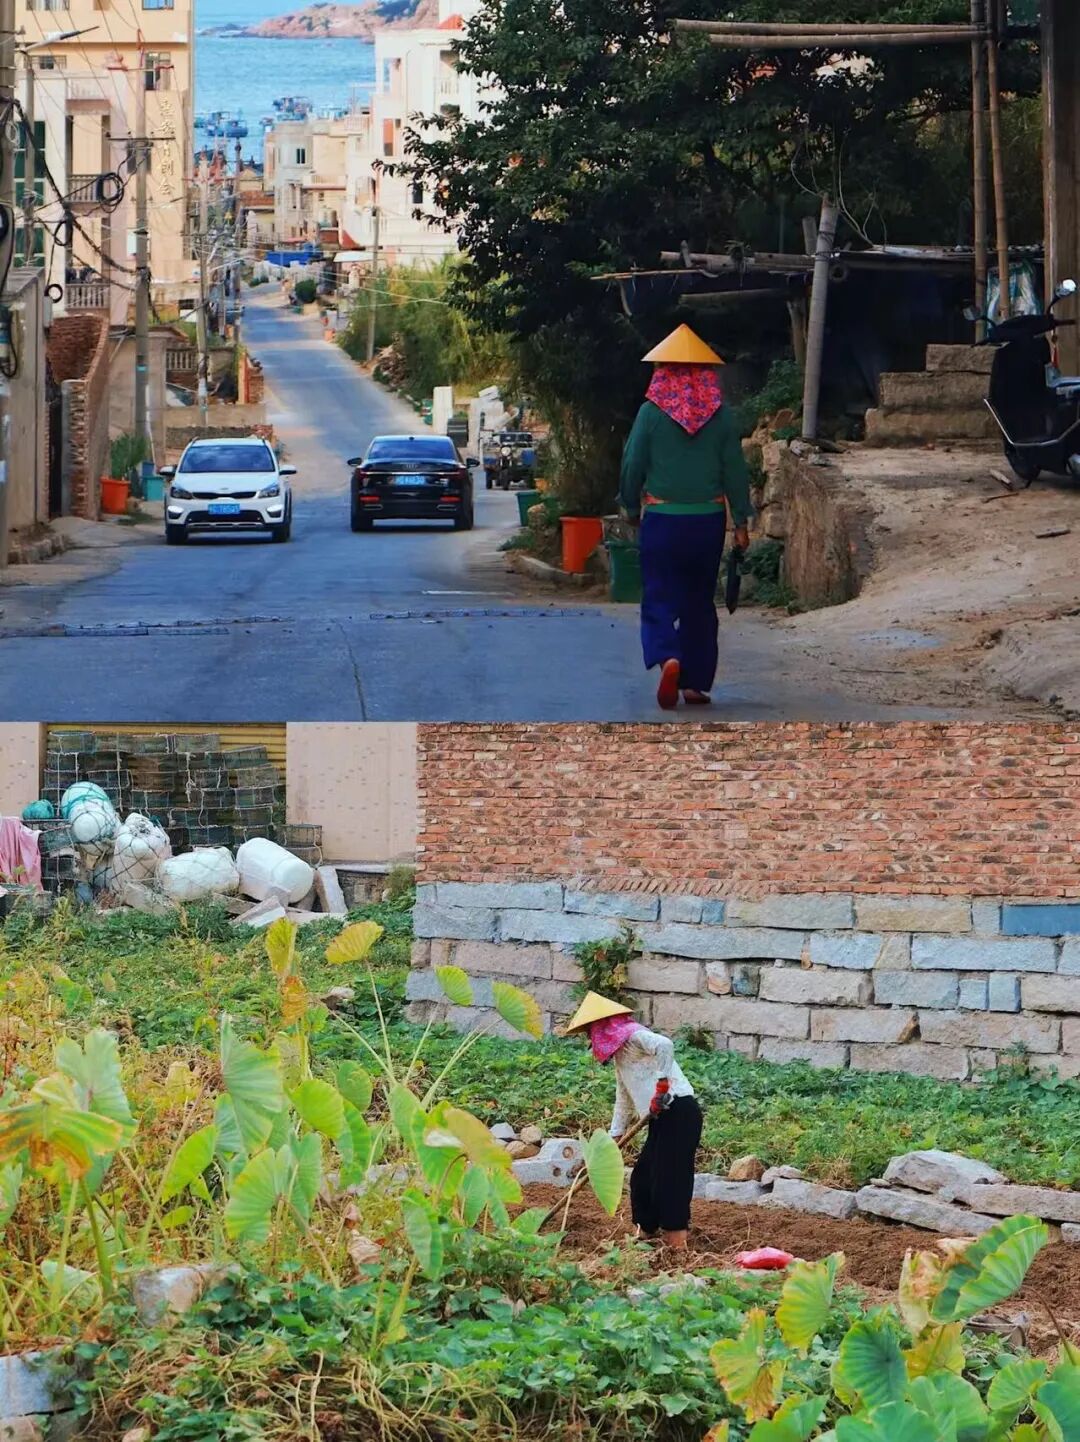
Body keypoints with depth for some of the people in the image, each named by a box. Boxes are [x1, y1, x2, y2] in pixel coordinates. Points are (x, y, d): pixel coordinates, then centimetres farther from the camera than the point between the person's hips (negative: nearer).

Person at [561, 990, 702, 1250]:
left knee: (669, 1178, -10)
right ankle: (646, 1233, 25)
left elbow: (664, 1045, -30)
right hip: (663, 1119, 10)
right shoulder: (620, 1056, 21)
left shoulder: (634, 1036, -9)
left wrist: (662, 1084, -29)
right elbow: (624, 1102, 27)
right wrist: (613, 1139, 26)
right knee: (643, 1177, 15)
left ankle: (677, 1244, -9)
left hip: (679, 1111, -10)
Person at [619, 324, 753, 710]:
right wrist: (741, 522, 8)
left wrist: (631, 508, 14)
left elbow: (632, 465, -2)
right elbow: (735, 470, 1)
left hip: (662, 519, -2)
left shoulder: (652, 412, -6)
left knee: (659, 599, 2)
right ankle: (697, 682, 16)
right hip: (708, 519, 2)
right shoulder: (721, 415, -2)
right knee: (700, 602, 13)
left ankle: (667, 658, -26)